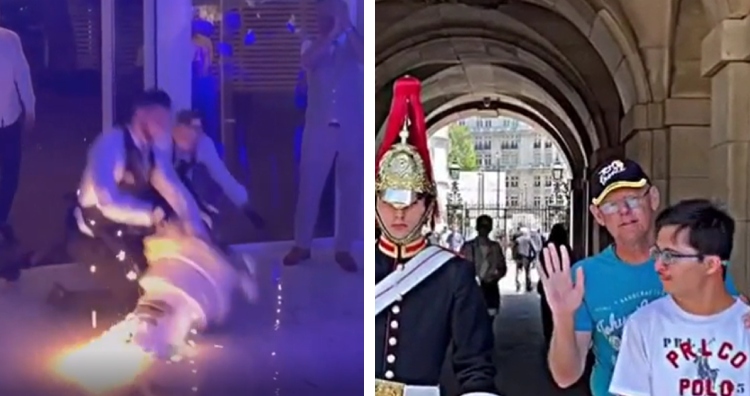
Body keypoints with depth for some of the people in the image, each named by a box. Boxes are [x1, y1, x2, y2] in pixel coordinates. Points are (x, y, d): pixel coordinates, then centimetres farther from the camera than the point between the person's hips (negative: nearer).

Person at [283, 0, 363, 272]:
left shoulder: (353, 44, 5)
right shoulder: (312, 45, 7)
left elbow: (367, 58, -18)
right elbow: (308, 61, -17)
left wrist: (347, 27, -22)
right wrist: (334, 31, -22)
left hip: (353, 129, 0)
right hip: (319, 128, 0)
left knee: (349, 191, 5)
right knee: (309, 188, 4)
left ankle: (343, 248, 17)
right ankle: (302, 245, 17)